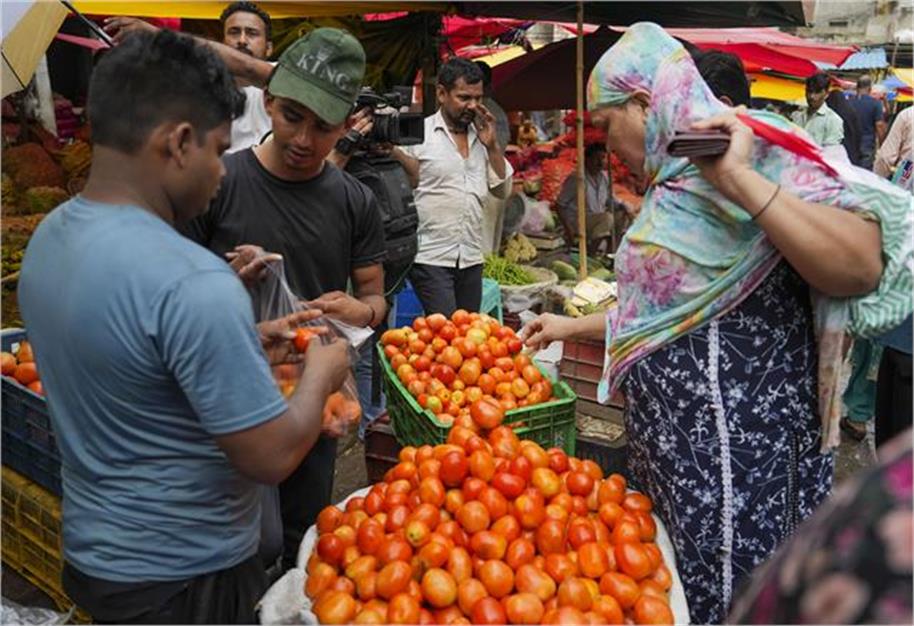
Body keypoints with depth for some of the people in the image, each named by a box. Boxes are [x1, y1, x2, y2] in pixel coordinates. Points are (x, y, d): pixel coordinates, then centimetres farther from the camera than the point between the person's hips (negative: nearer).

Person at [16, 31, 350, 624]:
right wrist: (322, 372, -9)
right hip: (182, 578, -8)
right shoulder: (192, 284, -31)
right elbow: (270, 458, -25)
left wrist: (243, 346, 7)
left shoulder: (48, 235, -3)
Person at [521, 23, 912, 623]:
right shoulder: (675, 179, 12)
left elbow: (861, 268, -28)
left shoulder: (751, 150, -15)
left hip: (736, 449, -9)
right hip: (672, 441, 9)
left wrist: (740, 178, -30)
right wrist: (573, 326, 28)